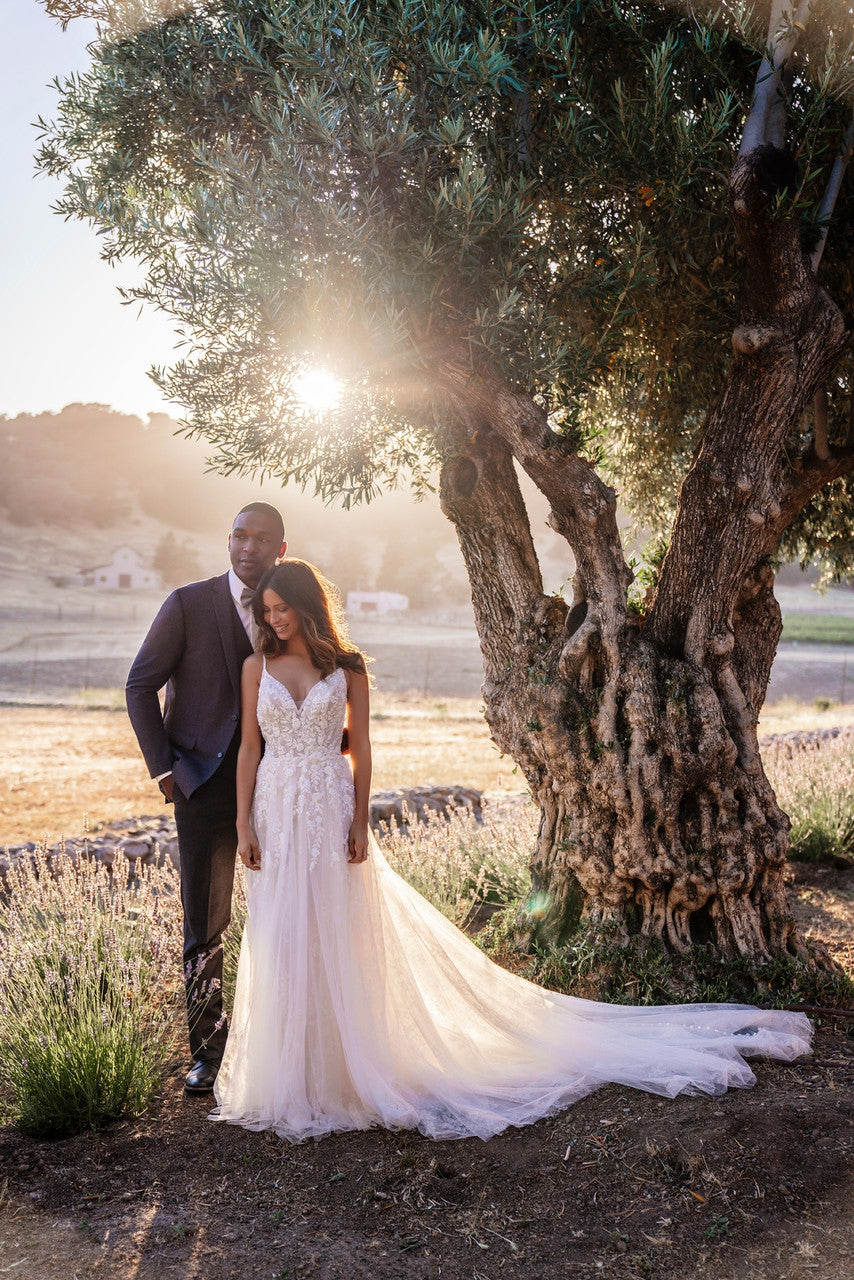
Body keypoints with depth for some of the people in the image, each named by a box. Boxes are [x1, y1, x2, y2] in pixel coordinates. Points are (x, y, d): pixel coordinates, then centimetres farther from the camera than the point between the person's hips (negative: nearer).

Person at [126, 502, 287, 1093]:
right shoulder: (188, 605, -4)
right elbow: (141, 686, -1)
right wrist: (164, 768, -5)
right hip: (208, 786, -3)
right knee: (205, 924, 4)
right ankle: (208, 1049, 18)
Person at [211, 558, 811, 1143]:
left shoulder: (345, 666, 0)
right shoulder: (256, 667, 5)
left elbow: (361, 749, 1)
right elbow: (249, 748, 5)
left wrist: (359, 822, -5)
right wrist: (243, 824, -2)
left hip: (329, 811, -2)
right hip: (274, 814, 2)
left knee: (336, 940, 4)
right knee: (279, 943, 7)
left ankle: (337, 1068, 20)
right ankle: (285, 1073, 23)